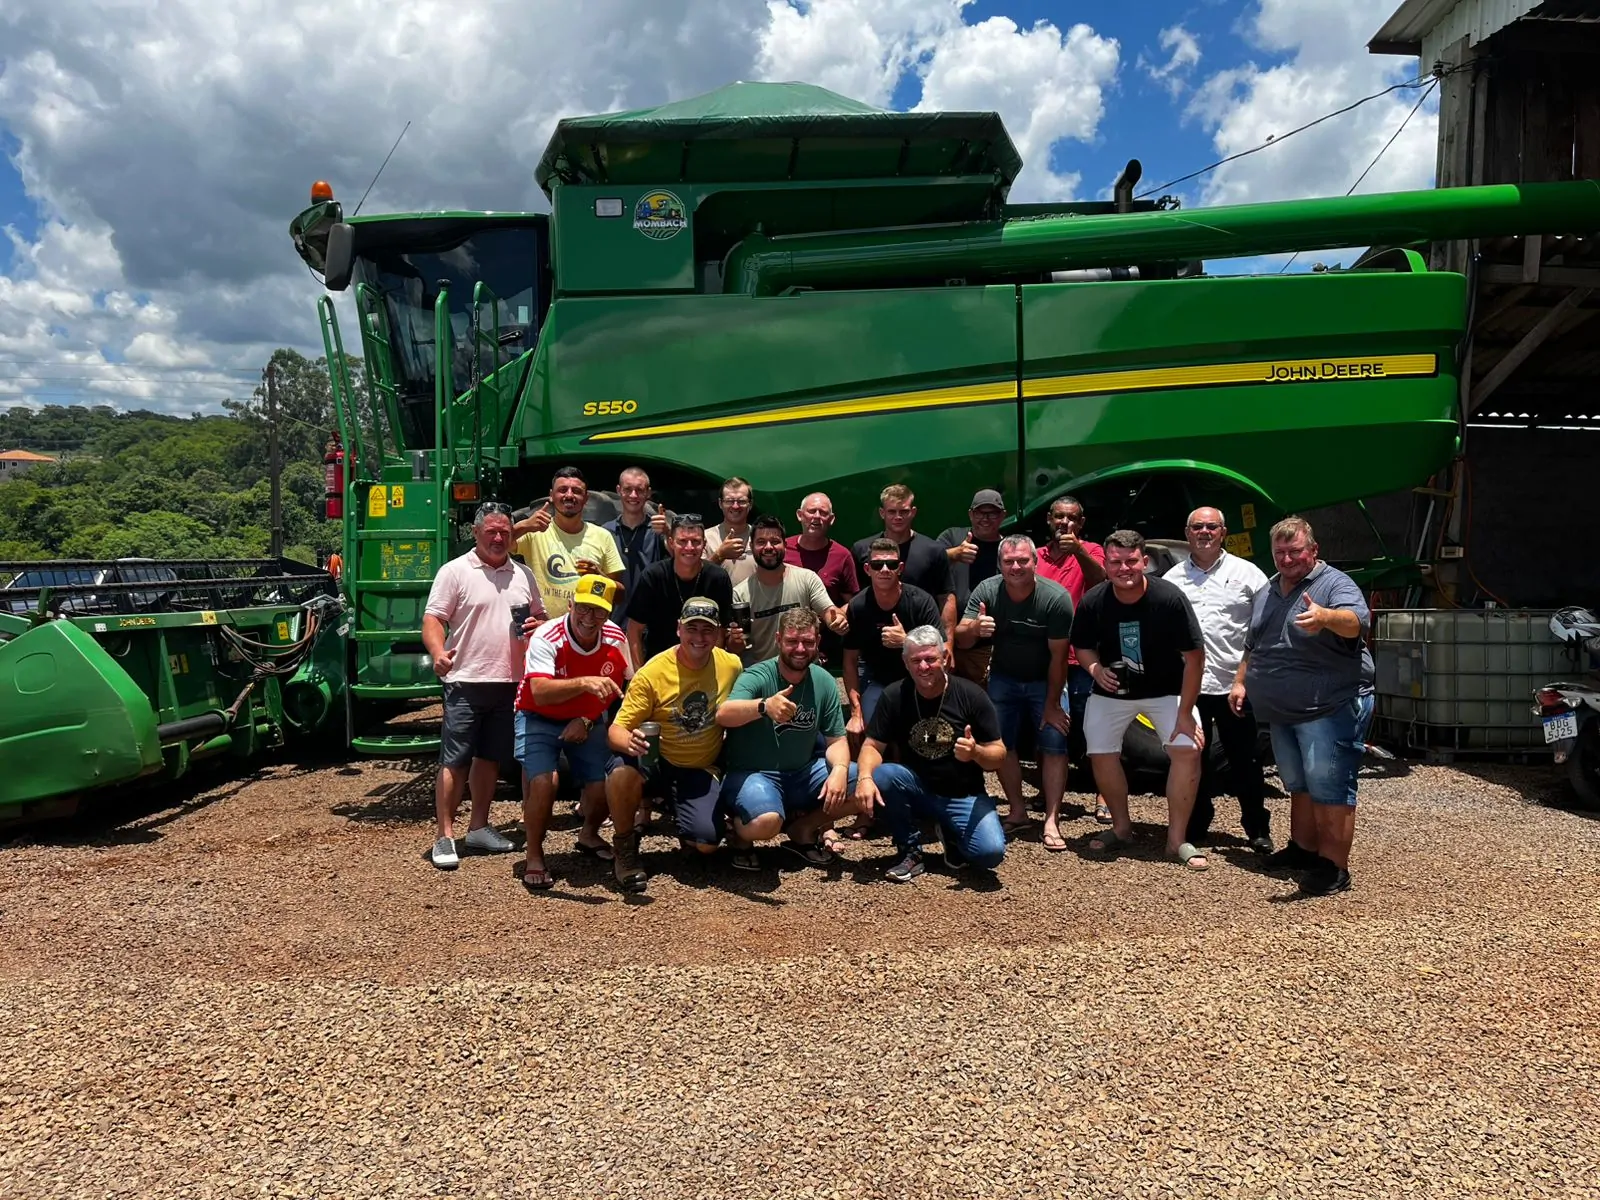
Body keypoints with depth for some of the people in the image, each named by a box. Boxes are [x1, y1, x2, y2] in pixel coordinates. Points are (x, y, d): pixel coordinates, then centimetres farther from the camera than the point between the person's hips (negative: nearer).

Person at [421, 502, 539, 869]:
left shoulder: (523, 575, 13)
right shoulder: (455, 571, -3)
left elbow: (538, 616, 22)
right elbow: (433, 619, -8)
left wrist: (537, 625, -2)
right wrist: (438, 653, -26)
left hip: (509, 683, 5)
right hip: (466, 683, -5)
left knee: (490, 758, 14)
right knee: (455, 760, -3)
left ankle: (479, 826, 26)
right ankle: (444, 836, 3)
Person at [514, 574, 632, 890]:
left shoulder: (616, 639, -11)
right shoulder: (546, 638, -25)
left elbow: (625, 687, 3)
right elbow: (540, 693, -39)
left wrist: (588, 720, -6)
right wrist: (584, 683, -54)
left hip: (587, 721, 4)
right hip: (539, 718, -4)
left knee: (604, 786, -8)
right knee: (544, 782, -25)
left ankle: (589, 836, 26)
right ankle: (534, 857, -1)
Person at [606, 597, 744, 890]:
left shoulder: (732, 666, -6)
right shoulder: (653, 672, -15)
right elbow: (616, 730, -16)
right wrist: (629, 742, -40)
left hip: (700, 772, 2)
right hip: (655, 764, -2)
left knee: (707, 844, -20)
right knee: (623, 769, -36)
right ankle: (625, 844, -6)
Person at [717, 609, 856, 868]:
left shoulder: (824, 682, -1)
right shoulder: (757, 676, -16)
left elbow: (836, 740, 1)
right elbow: (723, 715, -35)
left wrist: (839, 770, -22)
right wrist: (764, 706, -55)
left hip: (803, 774, 6)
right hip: (753, 773, -5)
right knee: (766, 822, -36)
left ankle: (803, 829, 9)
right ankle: (741, 834, 3)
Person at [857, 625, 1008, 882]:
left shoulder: (971, 695, -11)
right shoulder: (894, 696, -7)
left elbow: (998, 755, -8)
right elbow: (873, 746, -9)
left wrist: (976, 753, -32)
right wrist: (865, 778, -30)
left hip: (963, 796, -1)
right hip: (916, 791, 1)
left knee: (991, 852, -26)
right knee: (882, 775, -30)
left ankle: (951, 833, 12)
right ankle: (910, 853, -7)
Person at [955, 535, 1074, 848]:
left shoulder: (1056, 598, -26)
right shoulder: (986, 591, -18)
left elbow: (1058, 656, -19)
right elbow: (960, 639, -21)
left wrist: (1052, 704, -14)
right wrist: (973, 628, -46)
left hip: (1045, 681, -3)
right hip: (1004, 678, 3)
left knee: (1054, 745, -10)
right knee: (1001, 744, 1)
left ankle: (1051, 821, -8)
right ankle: (1018, 811, 14)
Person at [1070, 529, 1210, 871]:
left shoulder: (1169, 598, -25)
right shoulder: (1092, 602, -17)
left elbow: (1194, 655, -19)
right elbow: (1081, 646, 0)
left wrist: (1185, 712, -19)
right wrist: (1095, 667, -24)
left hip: (1166, 690, -2)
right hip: (1111, 692, 3)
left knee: (1188, 749, -16)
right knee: (1101, 754, 3)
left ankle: (1177, 839, -2)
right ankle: (1121, 827, 27)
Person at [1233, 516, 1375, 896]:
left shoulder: (1335, 584, -10)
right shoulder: (1266, 593, 15)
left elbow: (1357, 622, -31)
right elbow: (1252, 647, 24)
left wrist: (1326, 617, -50)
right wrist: (1241, 682, 16)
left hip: (1331, 708, -8)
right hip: (1282, 712, 8)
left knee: (1329, 788, -7)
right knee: (1298, 785, 19)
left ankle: (1334, 866, -1)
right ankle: (1303, 848, 32)